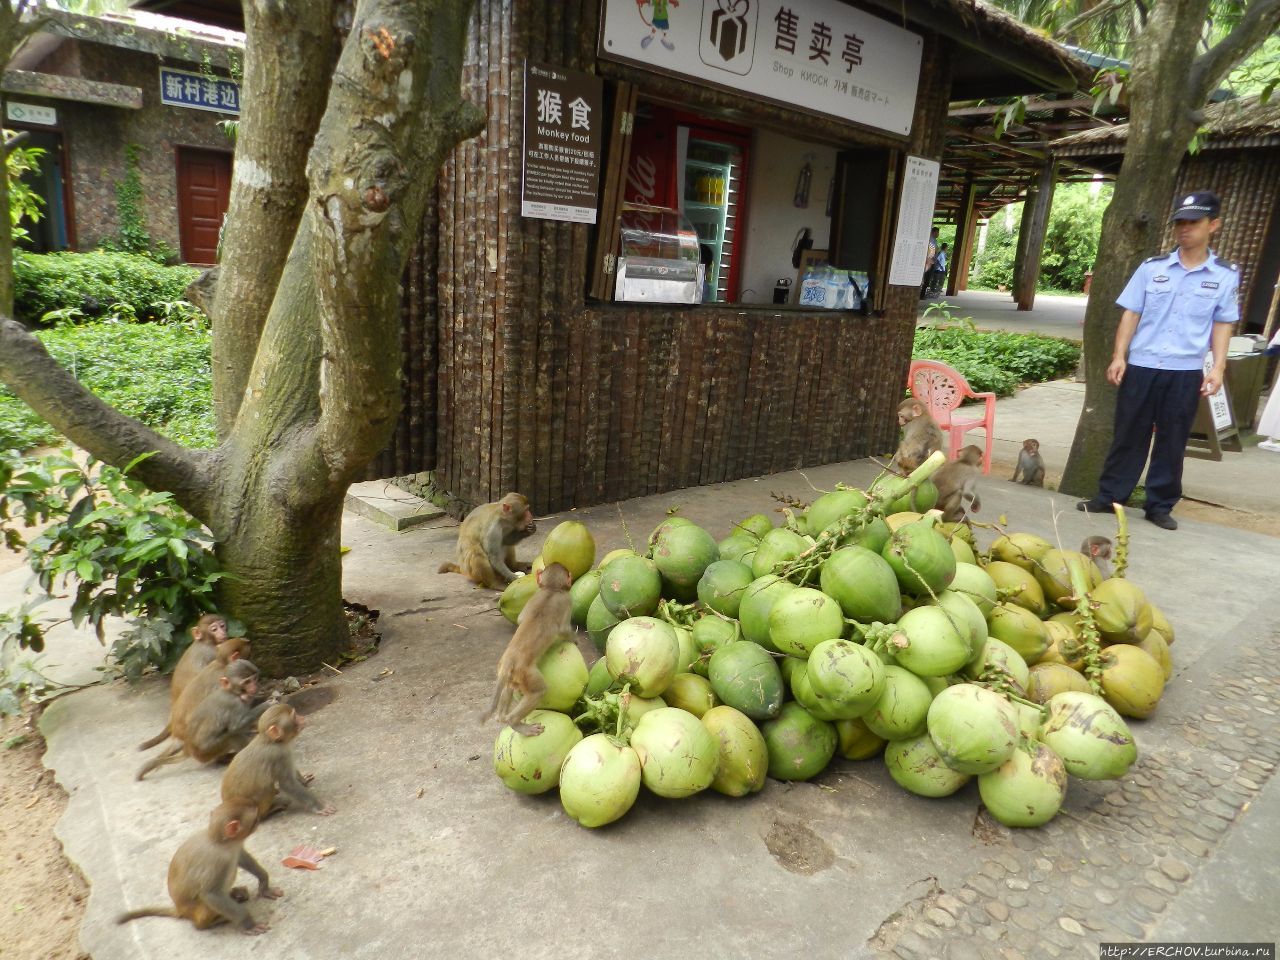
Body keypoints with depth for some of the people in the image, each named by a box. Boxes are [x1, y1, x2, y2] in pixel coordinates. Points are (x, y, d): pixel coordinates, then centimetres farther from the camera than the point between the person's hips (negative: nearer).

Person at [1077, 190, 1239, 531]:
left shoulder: (1225, 276, 3)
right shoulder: (1151, 268, 2)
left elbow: (1222, 325, 7)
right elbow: (1131, 314, 3)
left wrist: (1218, 366, -2)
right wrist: (1119, 356, -5)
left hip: (1186, 372, 0)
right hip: (1141, 366, 0)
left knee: (1172, 442, 7)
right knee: (1128, 436, 6)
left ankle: (1160, 506, 17)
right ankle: (1109, 496, 15)